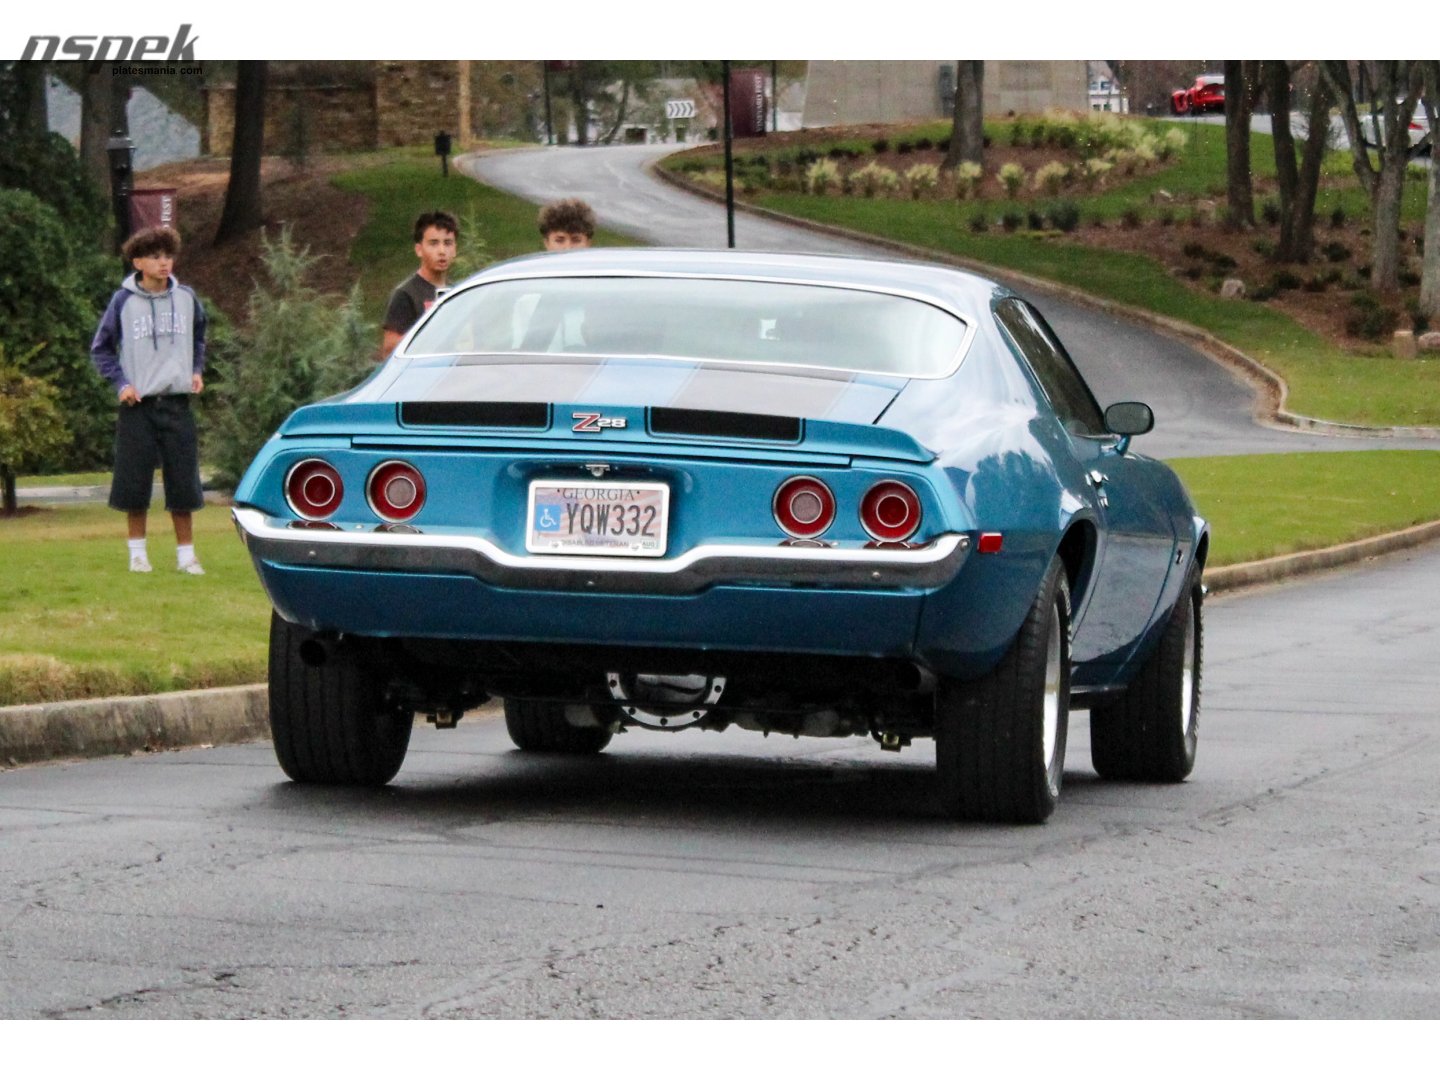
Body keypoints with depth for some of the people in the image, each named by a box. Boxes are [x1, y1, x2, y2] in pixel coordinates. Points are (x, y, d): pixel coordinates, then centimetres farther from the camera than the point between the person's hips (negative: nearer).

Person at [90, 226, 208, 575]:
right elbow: (101, 349, 6)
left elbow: (198, 338, 22)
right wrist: (120, 383, -6)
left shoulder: (186, 297, 4)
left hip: (177, 402, 2)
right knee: (135, 481, 1)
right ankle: (138, 552, 14)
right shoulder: (124, 301, -3)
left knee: (183, 481, 2)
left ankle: (186, 553, 9)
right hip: (138, 405, -2)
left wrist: (197, 371, 8)